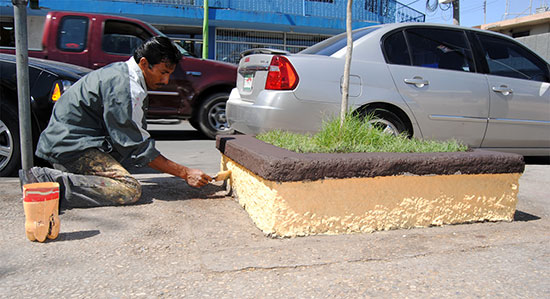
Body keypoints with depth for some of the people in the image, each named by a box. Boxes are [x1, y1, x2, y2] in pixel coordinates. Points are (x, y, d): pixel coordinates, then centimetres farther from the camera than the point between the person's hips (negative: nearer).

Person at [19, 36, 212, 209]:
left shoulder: (121, 71, 13)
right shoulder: (125, 87, -18)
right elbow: (137, 146, -17)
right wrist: (185, 173, -15)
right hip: (72, 146, -10)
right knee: (130, 190, -22)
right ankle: (56, 186, -23)